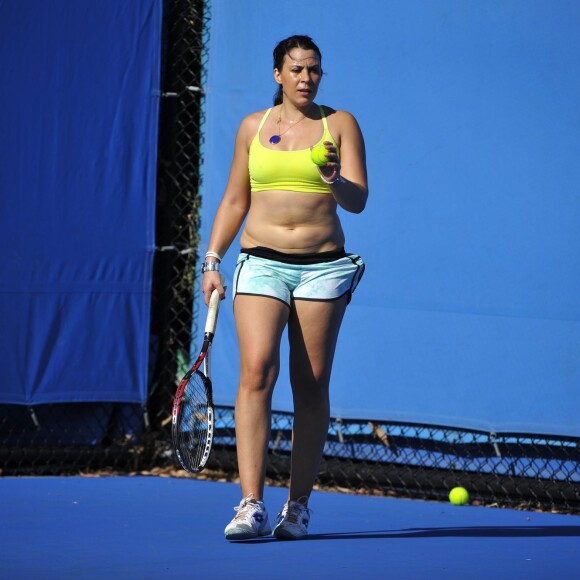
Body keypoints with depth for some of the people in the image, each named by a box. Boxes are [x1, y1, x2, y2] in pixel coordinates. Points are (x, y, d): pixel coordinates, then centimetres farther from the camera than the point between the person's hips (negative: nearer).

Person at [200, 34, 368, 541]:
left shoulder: (340, 124, 6)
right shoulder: (253, 126, 12)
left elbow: (358, 200, -2)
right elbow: (234, 201, 18)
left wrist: (337, 181, -24)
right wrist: (212, 260, 9)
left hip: (322, 267, -1)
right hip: (261, 264, 1)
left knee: (311, 385, 0)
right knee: (257, 372, -16)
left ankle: (299, 505, 10)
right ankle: (251, 505, -20)